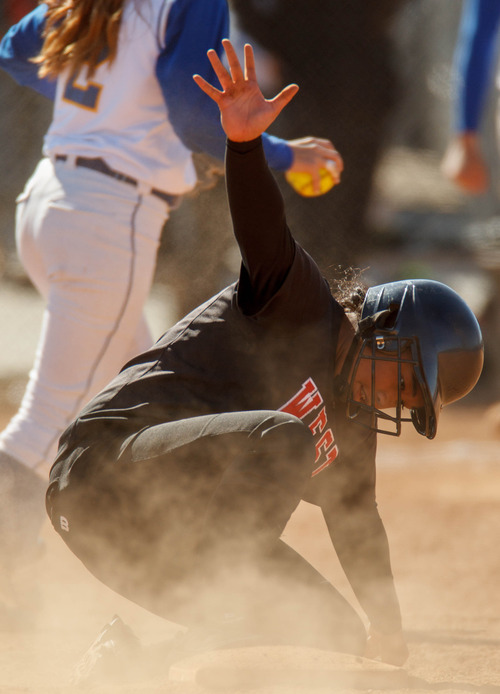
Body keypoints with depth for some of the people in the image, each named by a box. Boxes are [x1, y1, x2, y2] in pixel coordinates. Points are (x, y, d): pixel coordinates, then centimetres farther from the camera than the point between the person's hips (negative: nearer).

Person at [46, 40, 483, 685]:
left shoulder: (353, 422, 21)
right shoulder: (304, 308, -2)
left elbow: (356, 520, 35)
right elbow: (264, 235, -21)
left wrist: (385, 627, 45)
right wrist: (246, 143, -40)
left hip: (178, 535, 9)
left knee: (336, 633, 4)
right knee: (283, 438, -33)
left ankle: (130, 652, 3)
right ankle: (197, 638, -31)